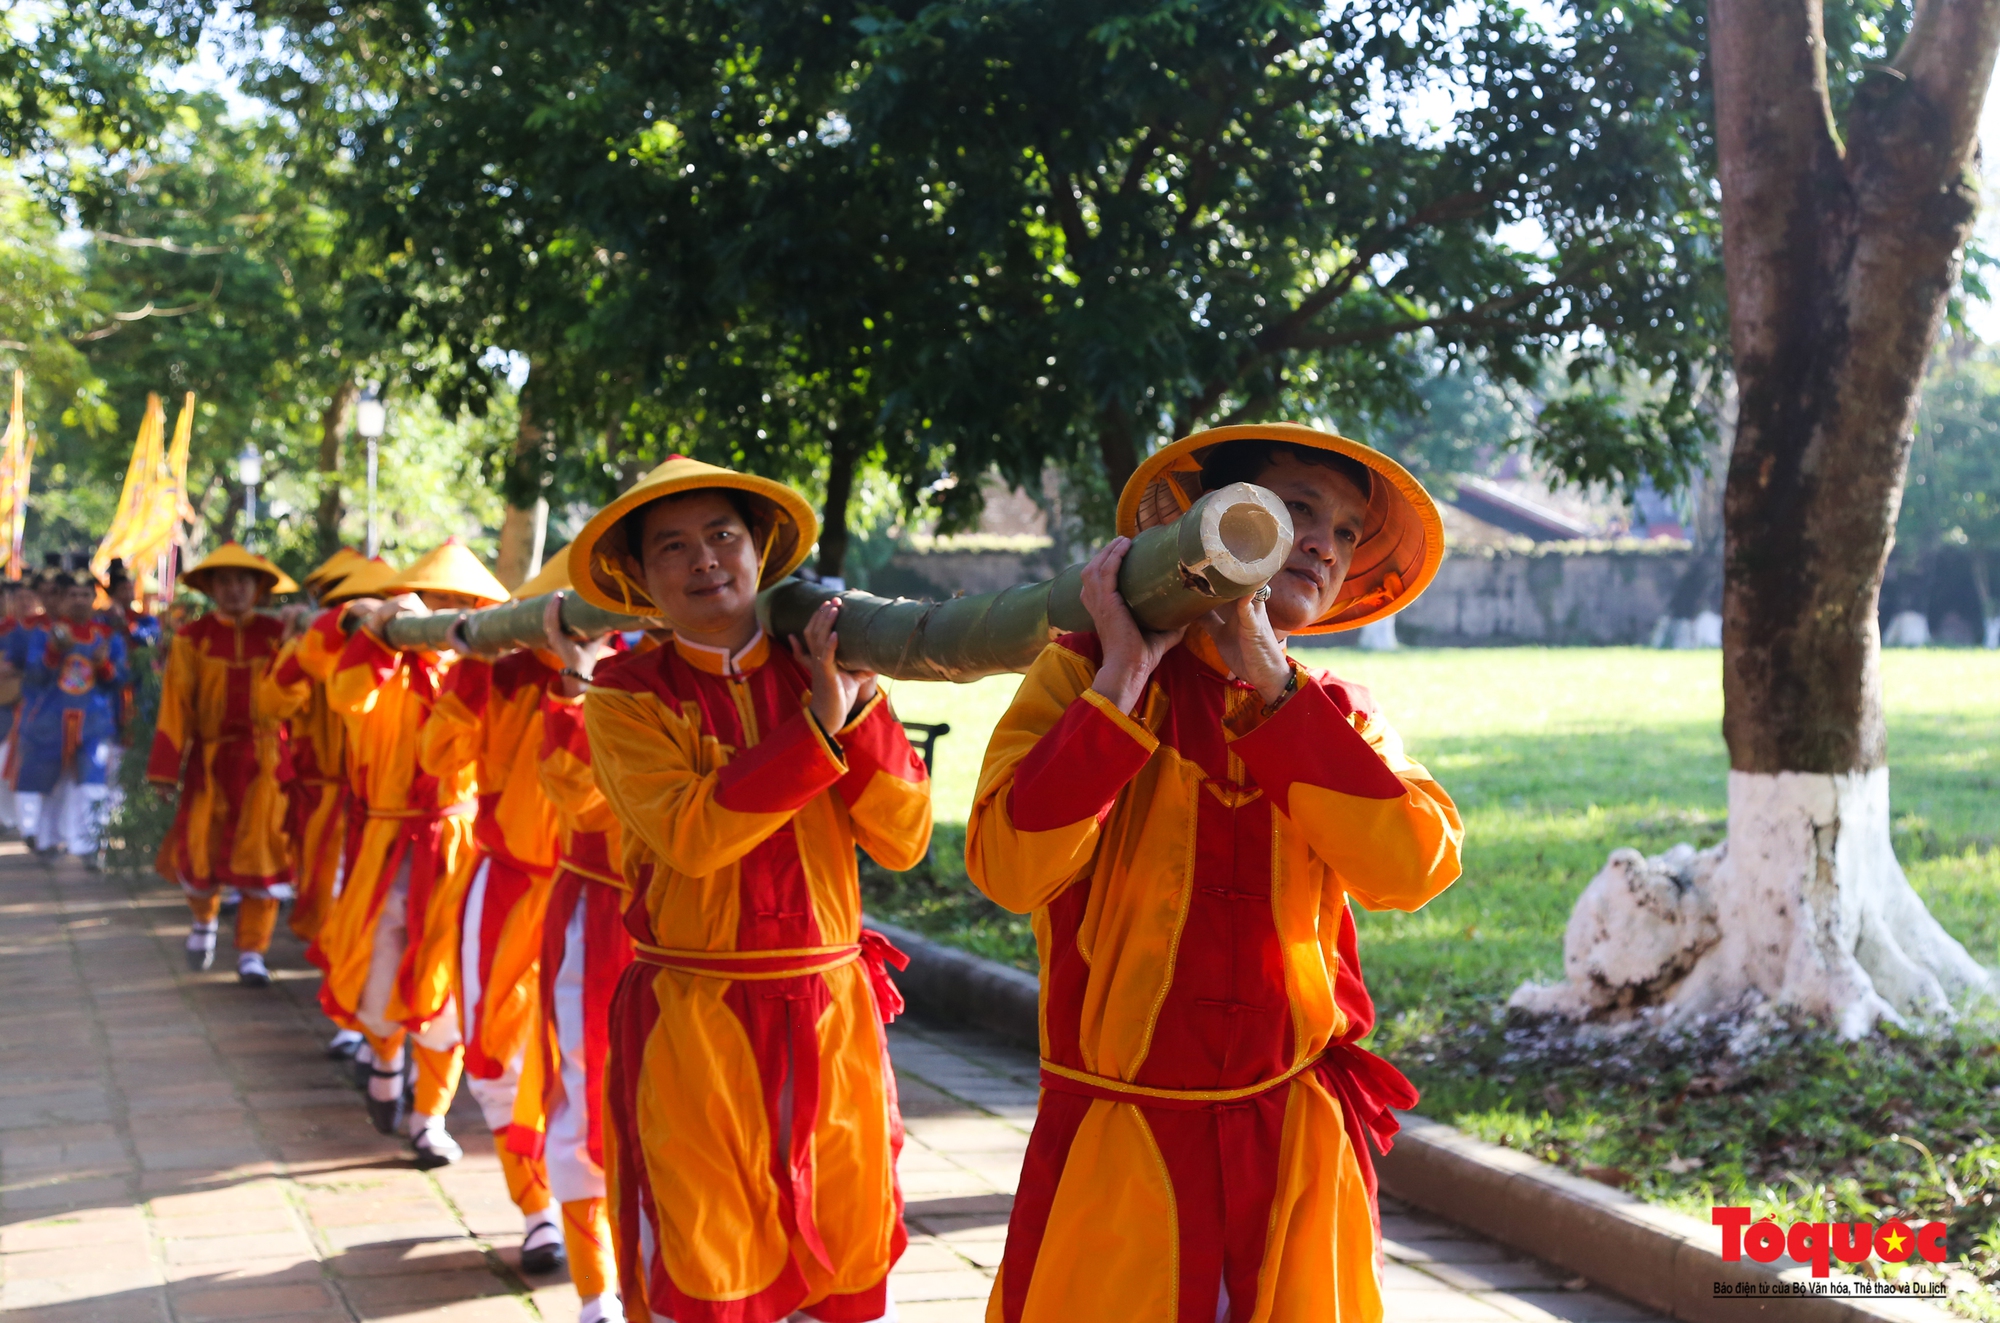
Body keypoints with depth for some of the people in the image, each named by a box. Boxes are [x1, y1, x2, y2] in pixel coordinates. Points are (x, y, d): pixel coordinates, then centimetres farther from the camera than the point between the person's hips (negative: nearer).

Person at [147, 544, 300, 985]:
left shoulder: (277, 635, 2)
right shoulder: (192, 637, 0)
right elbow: (176, 705, -4)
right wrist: (166, 767, -9)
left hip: (264, 761, 0)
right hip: (210, 761, 0)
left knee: (259, 854, -1)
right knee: (198, 854, 1)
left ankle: (251, 953, 8)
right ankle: (204, 917, 33)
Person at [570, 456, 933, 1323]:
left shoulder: (817, 671, 7)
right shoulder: (627, 693, -3)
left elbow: (903, 841, -1)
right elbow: (690, 835, -19)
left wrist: (861, 705, -13)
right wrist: (817, 726, -22)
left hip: (830, 1015, 3)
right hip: (691, 1025, -3)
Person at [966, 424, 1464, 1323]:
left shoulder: (1337, 716, 7)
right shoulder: (1083, 677, -2)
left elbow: (1411, 866, -13)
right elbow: (1011, 869, -18)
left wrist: (1275, 688, -15)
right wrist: (1125, 676, -16)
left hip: (1298, 1145, 3)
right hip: (1117, 1146, -3)